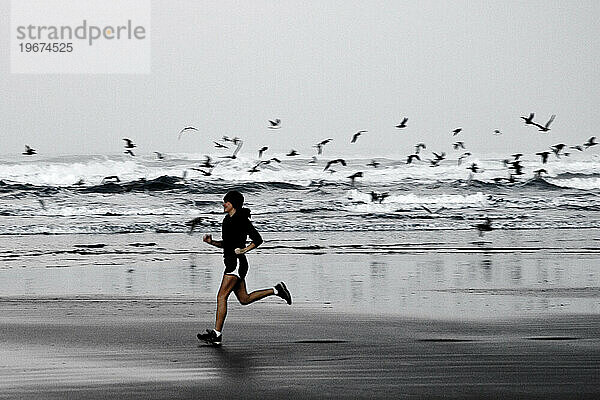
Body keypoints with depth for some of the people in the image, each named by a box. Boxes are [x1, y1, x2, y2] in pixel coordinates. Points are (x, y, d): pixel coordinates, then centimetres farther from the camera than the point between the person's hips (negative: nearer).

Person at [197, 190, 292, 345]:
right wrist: (211, 242, 8)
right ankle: (277, 290, 25)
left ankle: (216, 334, -13)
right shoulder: (228, 220, 15)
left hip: (237, 263, -10)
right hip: (230, 262, 10)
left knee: (221, 296, -12)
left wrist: (244, 250, -19)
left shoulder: (242, 220, -11)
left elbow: (258, 239, -9)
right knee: (244, 299, 15)